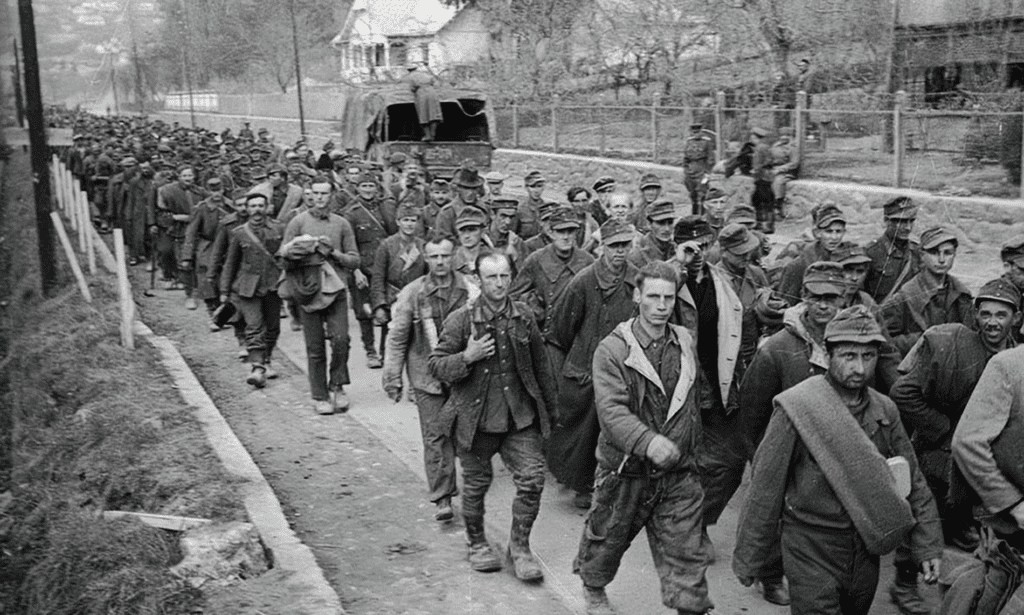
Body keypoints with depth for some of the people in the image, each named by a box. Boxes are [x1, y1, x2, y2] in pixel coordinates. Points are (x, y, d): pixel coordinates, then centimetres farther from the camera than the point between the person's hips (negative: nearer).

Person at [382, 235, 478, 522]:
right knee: (436, 436, -3)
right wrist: (392, 377, 0)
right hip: (427, 375, -2)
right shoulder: (412, 293, -4)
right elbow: (397, 337, 1)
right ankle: (442, 498, 3)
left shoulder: (469, 289, -1)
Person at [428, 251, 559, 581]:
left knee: (532, 479, -5)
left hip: (520, 415, 2)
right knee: (476, 483, 11)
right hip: (476, 416, -2)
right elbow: (436, 365, -5)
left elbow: (541, 365, 12)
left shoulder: (523, 317, 2)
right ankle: (477, 543, 34)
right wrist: (466, 357, -23)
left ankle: (519, 545, 14)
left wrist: (550, 410, 17)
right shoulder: (461, 320, -8)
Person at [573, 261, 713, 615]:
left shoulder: (686, 344, 4)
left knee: (685, 552, 2)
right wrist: (647, 441, -39)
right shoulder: (612, 350, -13)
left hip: (678, 471, 3)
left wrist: (689, 441, 18)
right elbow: (611, 409, -25)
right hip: (626, 470, -3)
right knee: (608, 537, 18)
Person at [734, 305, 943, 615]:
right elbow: (765, 489, -13)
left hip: (865, 551, 5)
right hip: (811, 552, -5)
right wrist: (748, 559, -8)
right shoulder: (796, 409, -16)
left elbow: (912, 481, 9)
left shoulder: (885, 411, 1)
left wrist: (927, 544, 3)